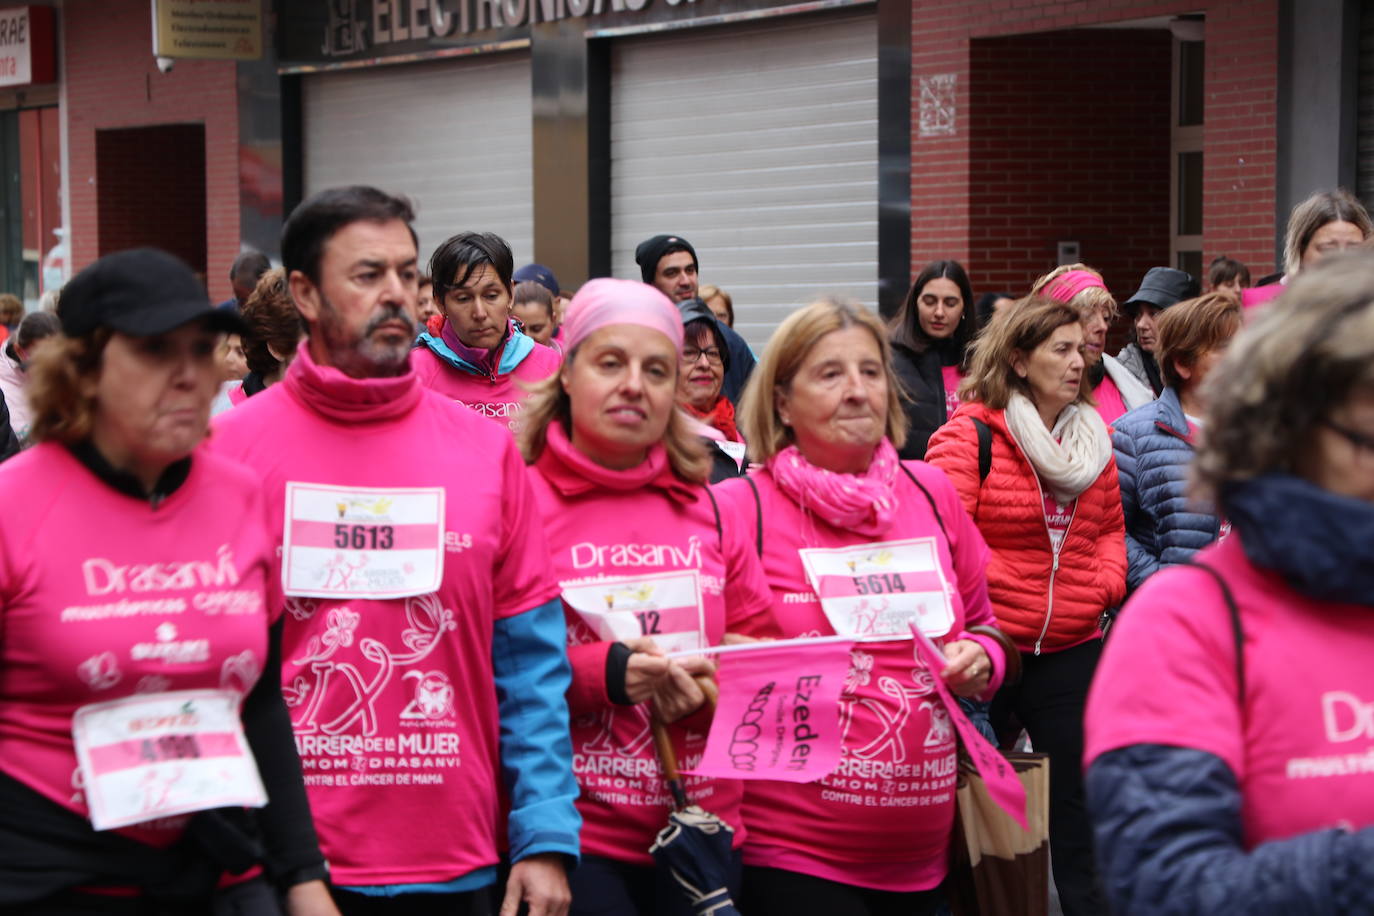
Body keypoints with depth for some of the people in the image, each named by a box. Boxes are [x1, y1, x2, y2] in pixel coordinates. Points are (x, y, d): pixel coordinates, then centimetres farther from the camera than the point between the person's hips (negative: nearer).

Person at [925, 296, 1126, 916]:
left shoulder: (1093, 437, 10)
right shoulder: (971, 433, -9)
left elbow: (1109, 526, 19)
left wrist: (1106, 583, 2)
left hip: (1070, 648, 5)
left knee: (1077, 794, 9)